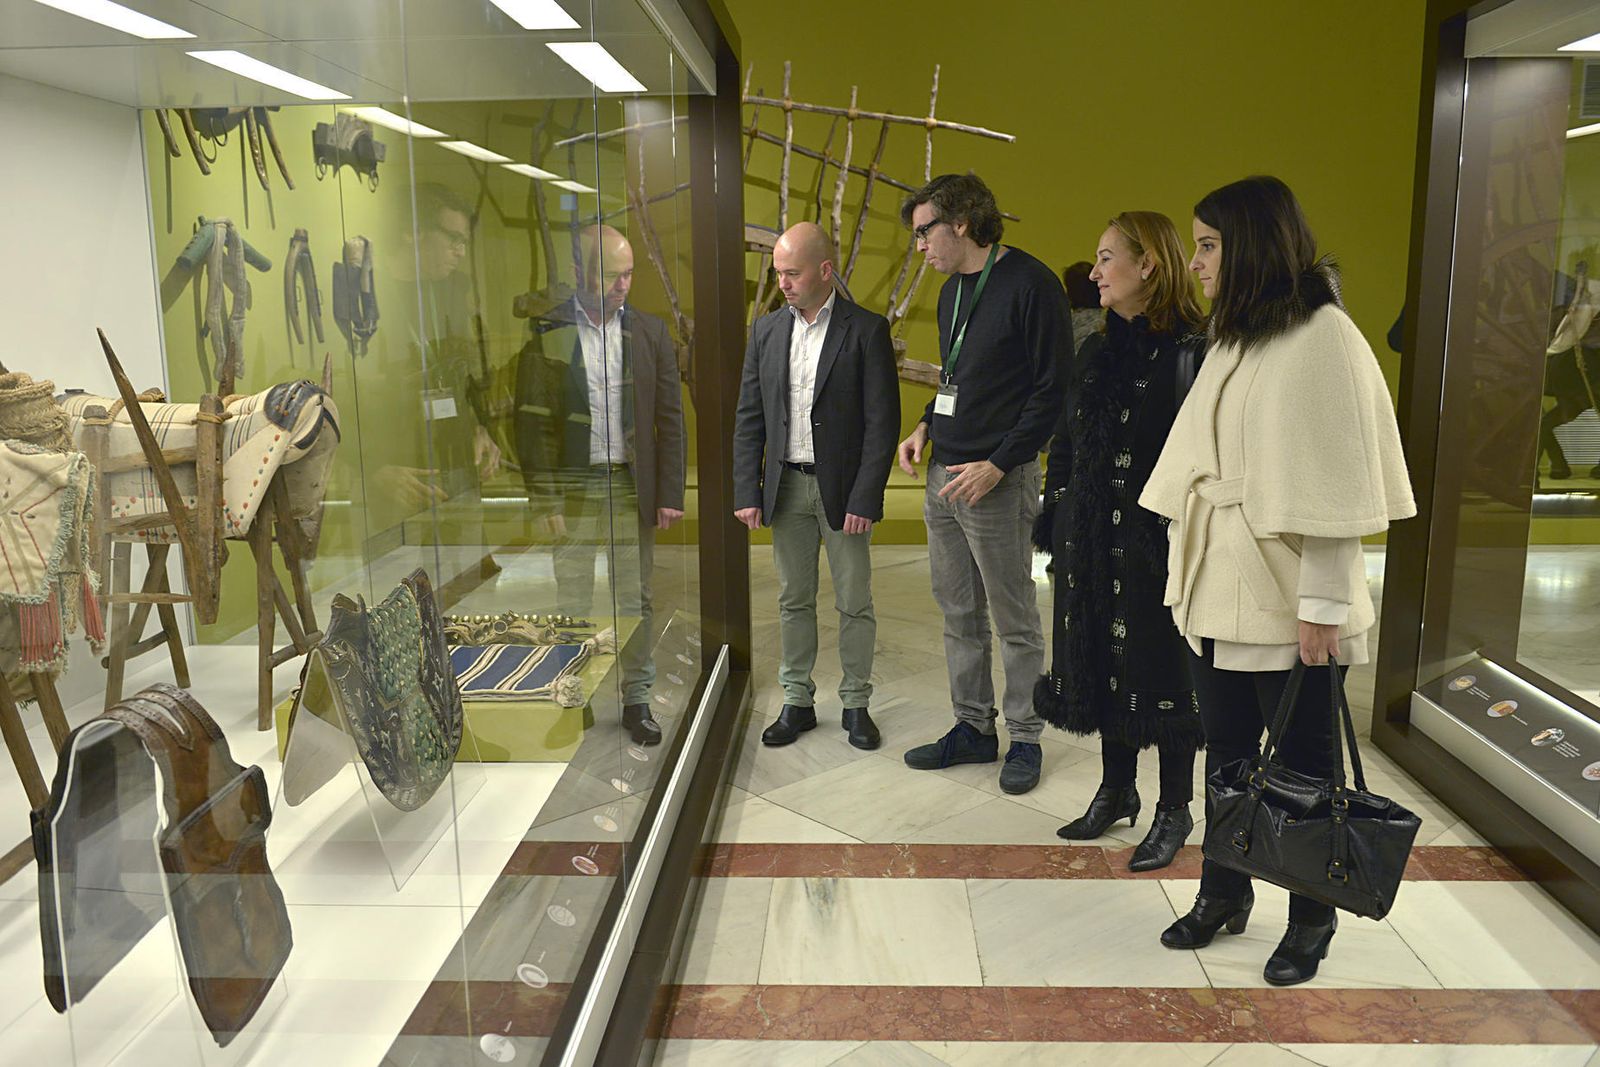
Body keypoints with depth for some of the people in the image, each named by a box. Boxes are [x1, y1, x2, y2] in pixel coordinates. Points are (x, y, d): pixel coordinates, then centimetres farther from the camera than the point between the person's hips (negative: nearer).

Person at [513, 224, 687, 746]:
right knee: (571, 604, 6)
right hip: (572, 487, -1)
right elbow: (532, 423, -4)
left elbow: (669, 418, 4)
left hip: (632, 486, 2)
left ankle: (637, 700, 22)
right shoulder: (545, 333, -2)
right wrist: (543, 500, -9)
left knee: (635, 600, 9)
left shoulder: (650, 331, 4)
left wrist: (670, 494, -2)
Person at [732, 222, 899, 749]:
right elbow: (749, 418, 7)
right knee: (793, 600, 12)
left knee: (854, 603, 6)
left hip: (843, 488, -4)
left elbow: (882, 422, -9)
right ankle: (797, 701, 24)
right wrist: (747, 492, 0)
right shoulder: (767, 330, 6)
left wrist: (864, 499, -14)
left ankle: (856, 704, 20)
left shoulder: (867, 330, -7)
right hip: (786, 487, 4)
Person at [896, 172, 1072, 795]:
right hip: (943, 475, 8)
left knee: (1015, 621, 4)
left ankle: (1025, 739, 18)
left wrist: (997, 465, -18)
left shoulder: (1030, 285, -11)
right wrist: (927, 425, 6)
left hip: (998, 481, -8)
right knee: (958, 614, 14)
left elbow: (1053, 388, -14)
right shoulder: (952, 290, 15)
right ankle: (973, 729, 26)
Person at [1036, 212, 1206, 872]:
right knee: (1102, 663, 15)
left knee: (1159, 667, 4)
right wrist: (1057, 530, 12)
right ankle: (1117, 791, 33)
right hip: (1093, 542, 7)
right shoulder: (1098, 351, 10)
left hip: (1157, 540, -7)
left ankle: (1175, 811, 22)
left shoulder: (1191, 355, -12)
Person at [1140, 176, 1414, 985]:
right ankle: (1223, 895, 29)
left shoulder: (1323, 336, -11)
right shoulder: (1231, 341, 12)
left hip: (1285, 596, -6)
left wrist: (1322, 604, -16)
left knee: (1302, 762, 7)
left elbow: (1336, 482, -15)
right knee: (1225, 752, 14)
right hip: (1218, 588, 7)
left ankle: (1311, 920, 24)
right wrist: (1185, 572, 8)